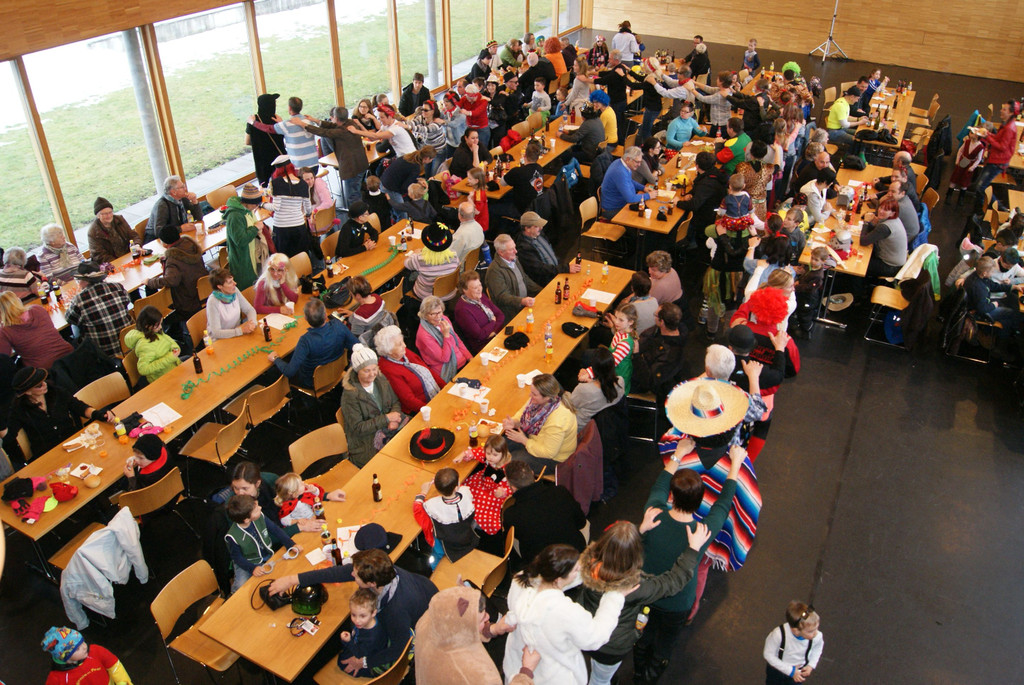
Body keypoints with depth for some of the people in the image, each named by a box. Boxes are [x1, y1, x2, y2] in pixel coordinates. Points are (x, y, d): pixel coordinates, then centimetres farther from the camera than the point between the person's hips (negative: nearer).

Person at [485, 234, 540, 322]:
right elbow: (502, 297, -21)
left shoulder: (514, 260, 13)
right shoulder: (494, 270, -16)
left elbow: (525, 279, 24)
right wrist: (522, 301, -35)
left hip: (526, 301, 9)